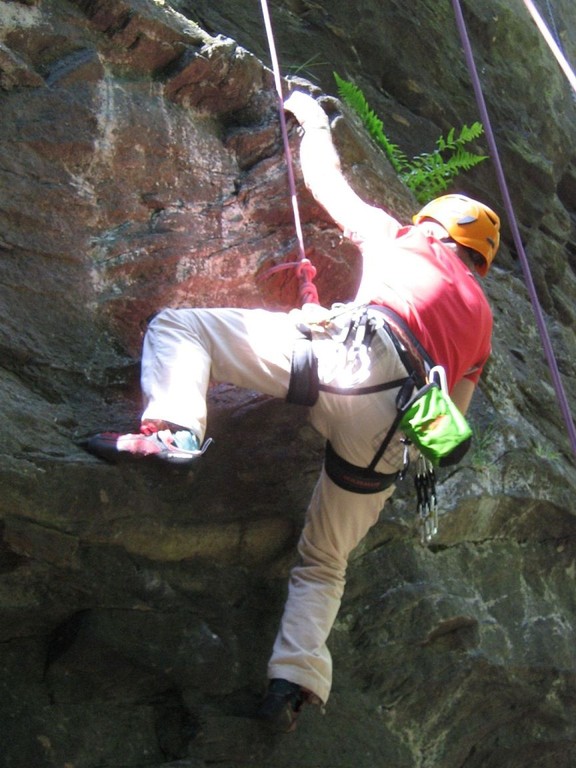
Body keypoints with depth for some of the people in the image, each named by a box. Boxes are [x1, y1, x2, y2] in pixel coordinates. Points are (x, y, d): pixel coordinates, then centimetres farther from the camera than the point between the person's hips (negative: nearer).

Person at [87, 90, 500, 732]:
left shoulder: (402, 241, 26)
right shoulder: (480, 317, 36)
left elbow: (326, 180, 33)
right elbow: (452, 414, 37)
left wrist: (314, 123, 51)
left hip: (352, 357, -5)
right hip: (387, 434, 5)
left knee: (177, 325, 3)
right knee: (322, 563, 21)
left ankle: (173, 430, -23)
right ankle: (296, 677, 2)